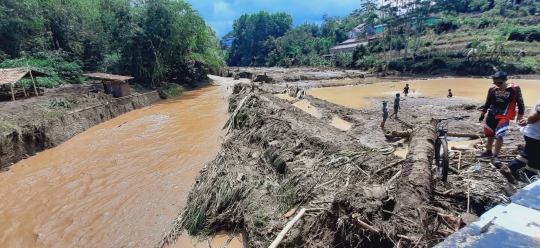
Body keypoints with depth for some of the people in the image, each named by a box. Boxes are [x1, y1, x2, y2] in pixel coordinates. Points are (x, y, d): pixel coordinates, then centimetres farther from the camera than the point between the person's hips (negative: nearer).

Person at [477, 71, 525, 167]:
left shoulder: (515, 89, -8)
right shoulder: (492, 89, 1)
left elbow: (520, 102, -2)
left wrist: (520, 115, -4)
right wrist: (483, 113, 15)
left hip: (504, 116, -4)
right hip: (491, 114, 4)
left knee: (499, 135, -18)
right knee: (490, 134, 15)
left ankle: (495, 156, -9)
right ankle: (488, 151, 33)